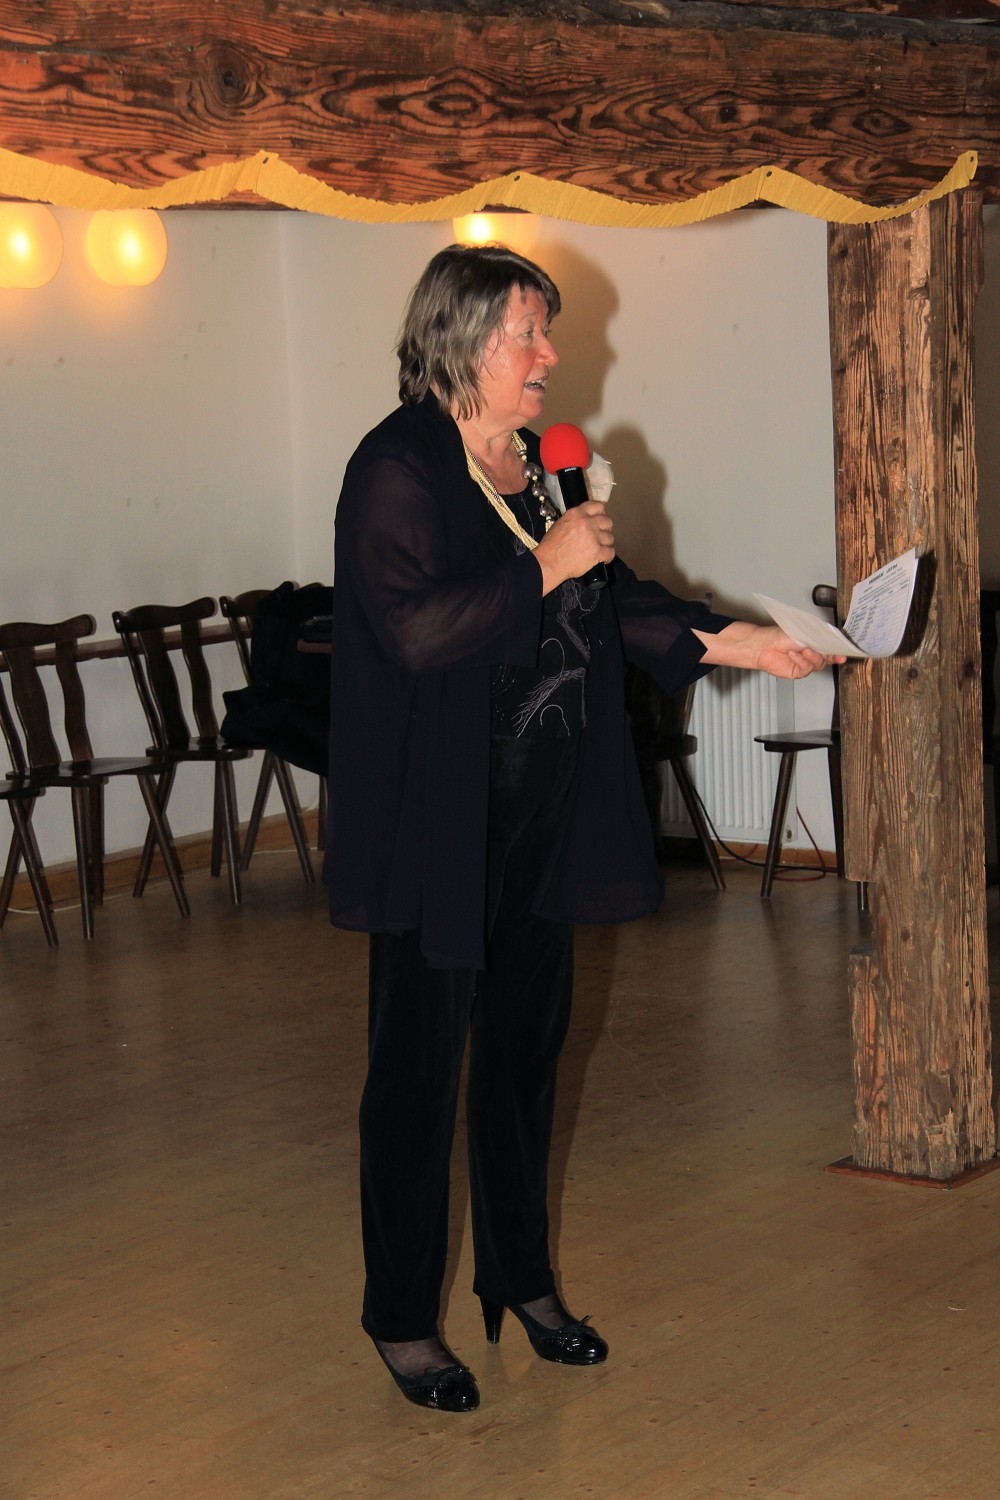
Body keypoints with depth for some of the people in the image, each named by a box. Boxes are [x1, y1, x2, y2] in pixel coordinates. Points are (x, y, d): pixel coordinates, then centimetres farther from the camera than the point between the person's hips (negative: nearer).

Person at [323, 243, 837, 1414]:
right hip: (438, 825, -8)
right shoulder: (397, 471, -13)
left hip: (541, 817, 8)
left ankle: (521, 1277, 31)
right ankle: (401, 1319, 14)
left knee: (527, 1043, 16)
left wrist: (731, 640, 7)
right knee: (420, 1062, 1)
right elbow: (417, 627, -25)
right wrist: (544, 568, -20)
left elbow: (606, 604, 17)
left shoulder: (540, 462, 11)